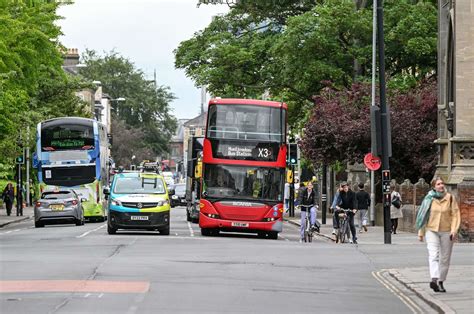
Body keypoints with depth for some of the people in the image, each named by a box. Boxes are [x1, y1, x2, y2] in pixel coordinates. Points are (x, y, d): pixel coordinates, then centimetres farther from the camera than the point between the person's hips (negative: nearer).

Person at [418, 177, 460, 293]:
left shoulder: (450, 198, 1)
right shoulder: (429, 199, 1)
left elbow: (455, 215, 0)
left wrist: (454, 230, -11)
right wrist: (421, 232, 8)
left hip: (446, 232, 1)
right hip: (431, 231, -1)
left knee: (445, 258, 7)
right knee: (433, 255, -18)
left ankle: (441, 282, 18)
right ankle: (434, 279, -31)